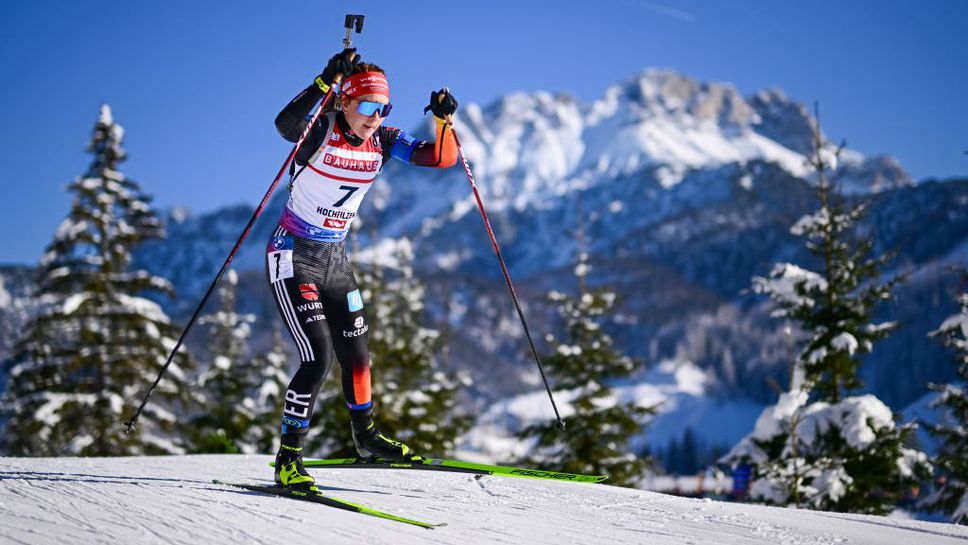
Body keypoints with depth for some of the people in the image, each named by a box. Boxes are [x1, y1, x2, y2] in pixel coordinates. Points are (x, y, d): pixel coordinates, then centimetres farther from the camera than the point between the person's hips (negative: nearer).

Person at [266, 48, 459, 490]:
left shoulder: (383, 142, -3)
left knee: (355, 354, 16)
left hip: (335, 259, 7)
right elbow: (285, 123, -42)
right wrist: (327, 80, -51)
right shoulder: (320, 131, -19)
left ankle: (366, 436, 40)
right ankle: (288, 459, -5)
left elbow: (440, 158, -9)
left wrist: (444, 121, -27)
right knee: (317, 358, -16)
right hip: (294, 258, -6)